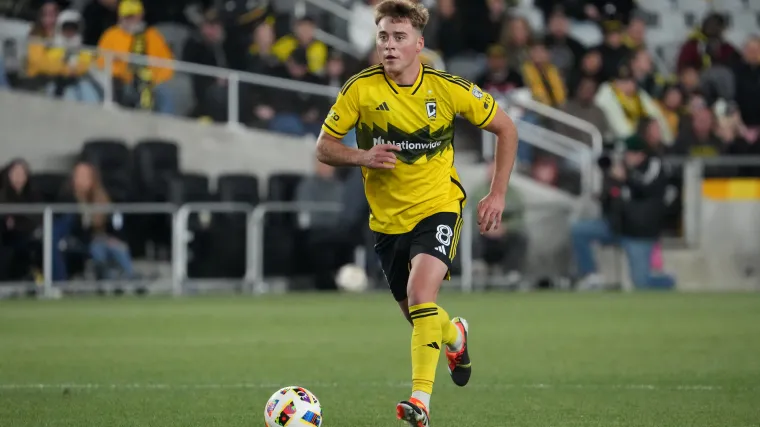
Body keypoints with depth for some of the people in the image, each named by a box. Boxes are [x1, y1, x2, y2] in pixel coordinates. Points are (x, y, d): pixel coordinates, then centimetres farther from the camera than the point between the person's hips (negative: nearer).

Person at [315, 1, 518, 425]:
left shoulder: (448, 88, -11)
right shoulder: (361, 89, -9)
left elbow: (506, 128, 2)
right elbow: (324, 147, -1)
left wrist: (498, 194, -3)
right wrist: (362, 157, -22)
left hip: (438, 207, -3)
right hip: (387, 218, 3)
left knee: (421, 292, -28)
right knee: (417, 315, 13)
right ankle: (454, 336, 50)